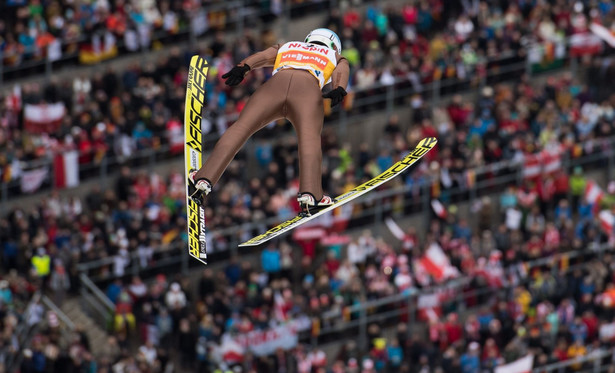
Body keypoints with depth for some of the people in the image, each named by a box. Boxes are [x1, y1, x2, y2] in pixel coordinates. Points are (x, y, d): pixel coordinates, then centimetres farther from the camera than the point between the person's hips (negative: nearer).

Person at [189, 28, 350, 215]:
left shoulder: (286, 47, 42)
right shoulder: (336, 57, 39)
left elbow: (263, 56, 22)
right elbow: (341, 71, 15)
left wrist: (242, 68, 5)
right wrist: (339, 90, -4)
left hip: (276, 83, 2)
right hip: (308, 88, -2)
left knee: (240, 128, -1)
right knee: (309, 137, -20)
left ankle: (204, 180, -13)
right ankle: (310, 195, -42)